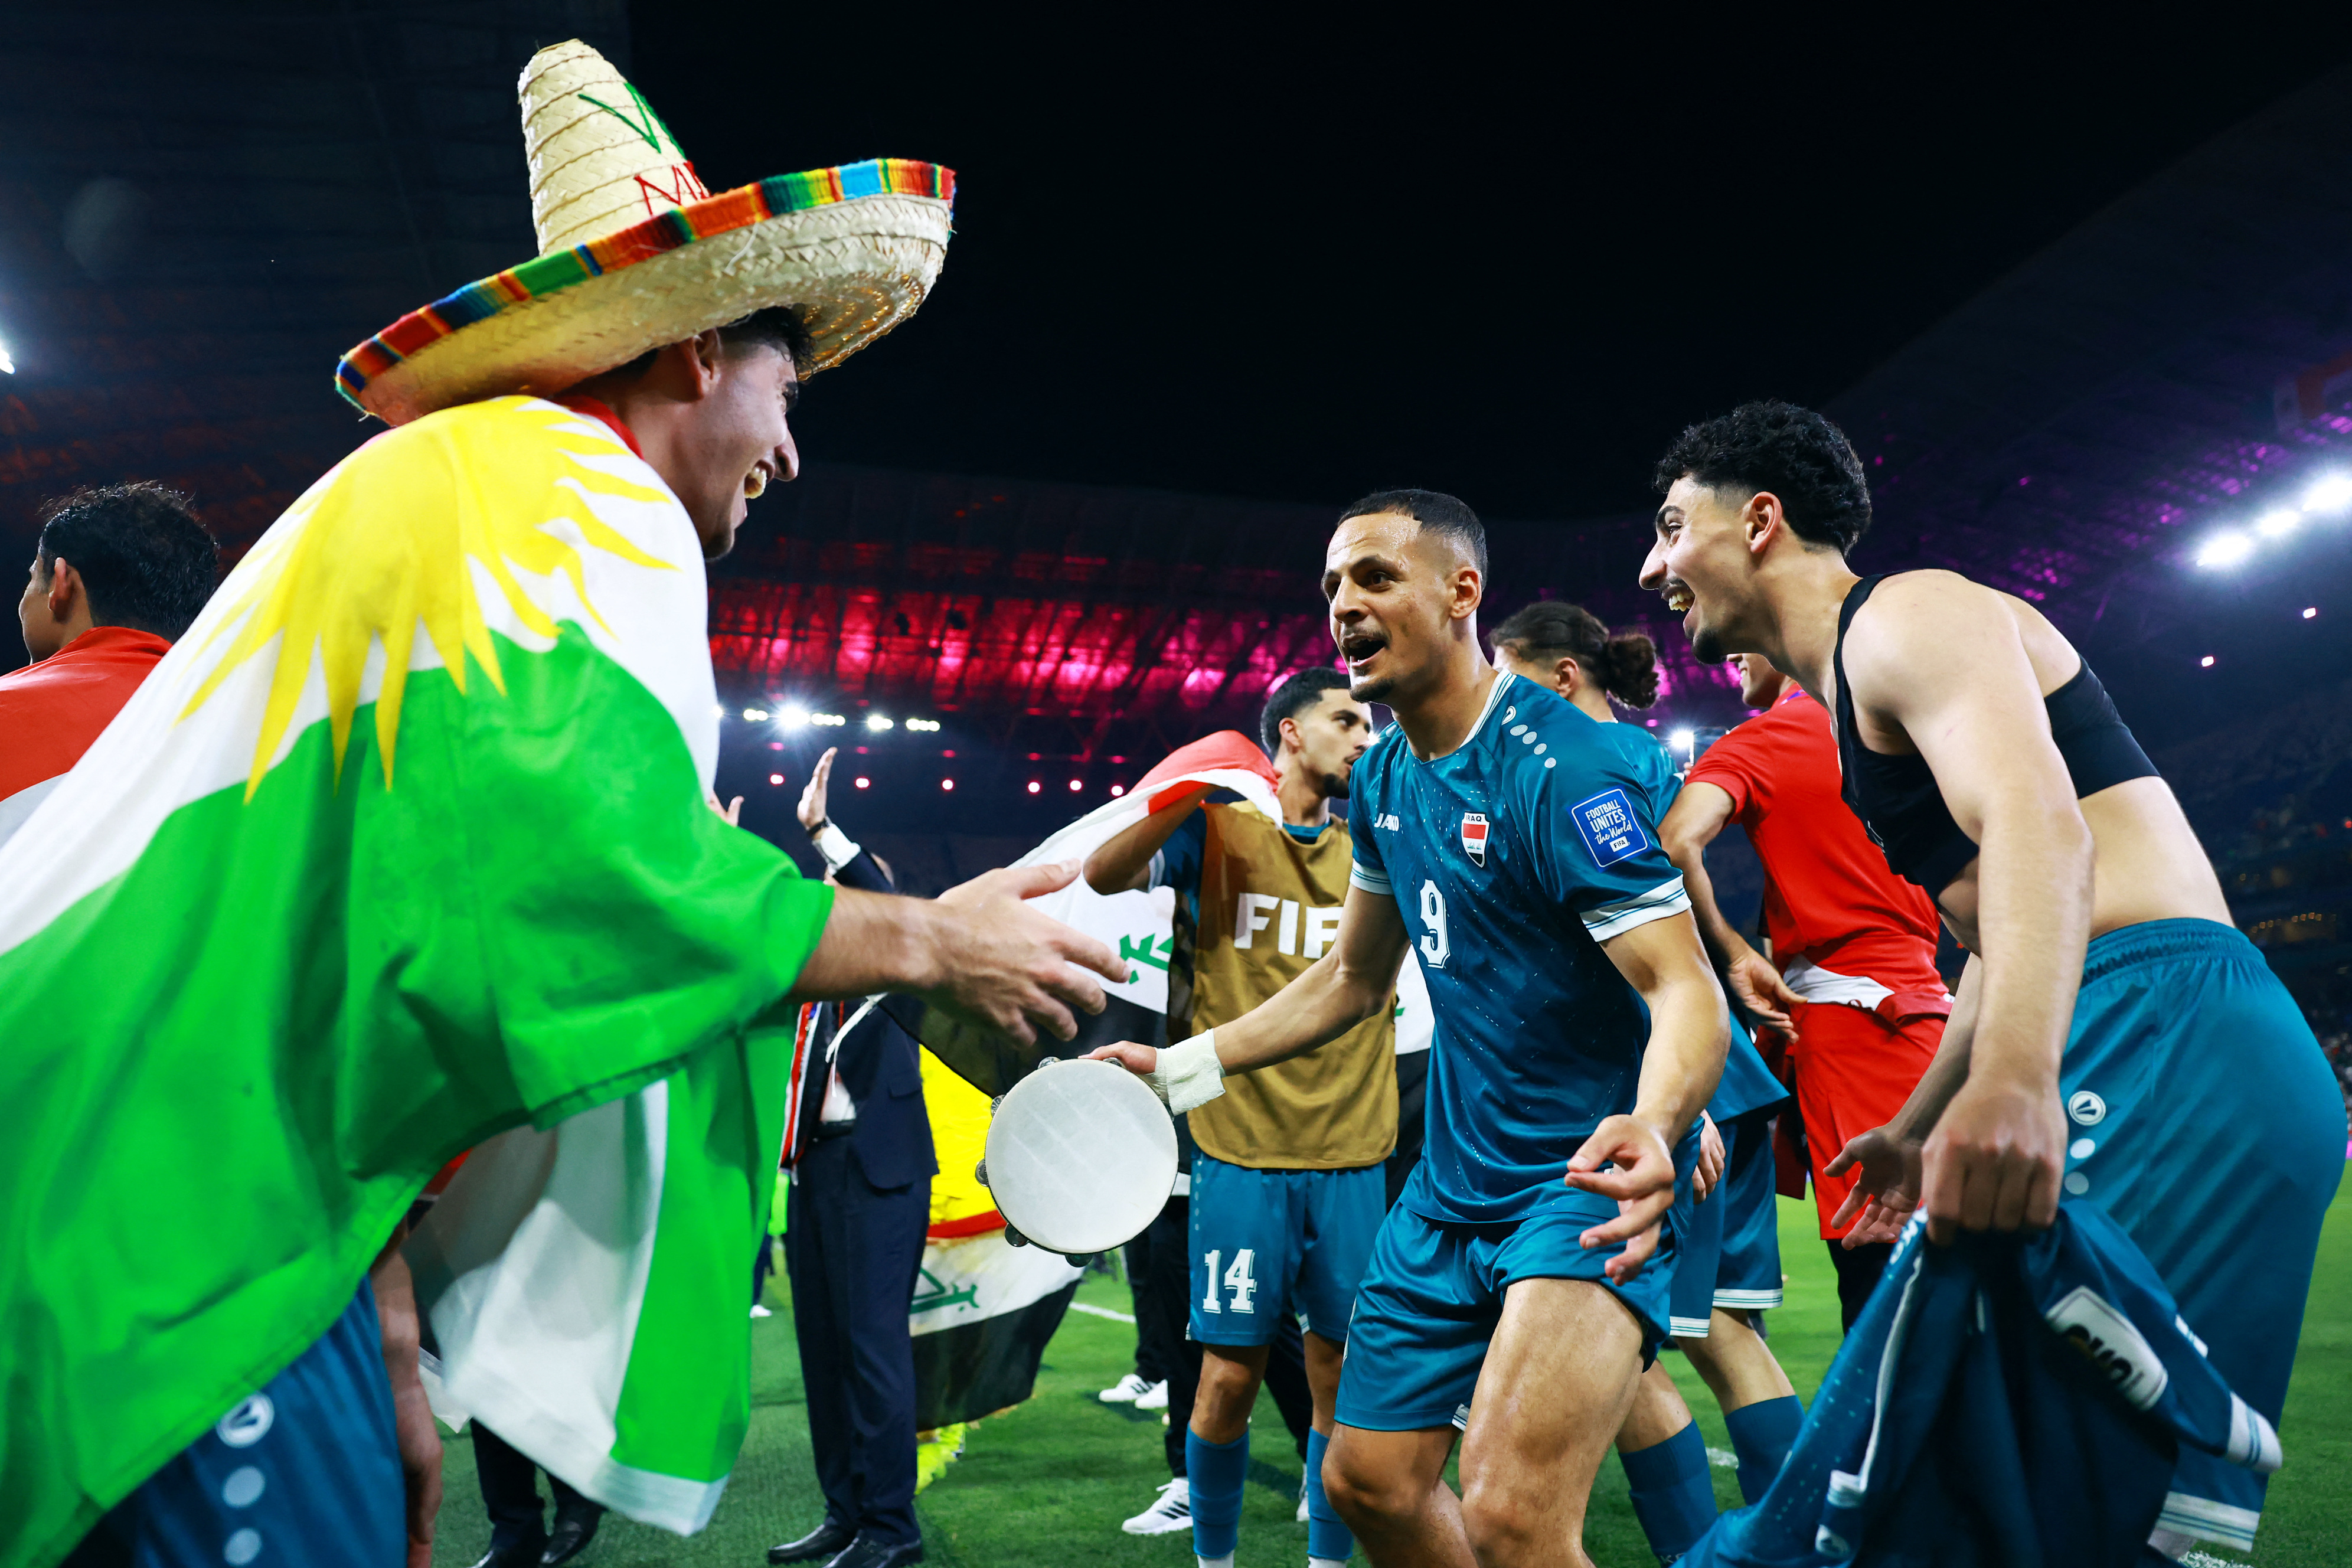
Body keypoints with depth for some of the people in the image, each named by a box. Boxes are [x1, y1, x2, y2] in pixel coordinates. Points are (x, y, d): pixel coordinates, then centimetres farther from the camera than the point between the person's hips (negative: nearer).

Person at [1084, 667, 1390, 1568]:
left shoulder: (1376, 848, 12)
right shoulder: (1219, 829, 3)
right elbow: (1103, 875, -10)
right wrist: (1188, 793, -25)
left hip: (1353, 1160, 3)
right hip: (1241, 1153, -3)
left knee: (1342, 1379, 7)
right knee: (1229, 1376, 1)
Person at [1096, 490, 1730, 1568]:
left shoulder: (1562, 769, -20)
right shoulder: (1381, 780, 5)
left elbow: (1687, 990, -25)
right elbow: (1351, 981, 17)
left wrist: (1652, 1128, -46)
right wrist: (1178, 1070, 12)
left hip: (1589, 1177, -8)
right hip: (1452, 1185, 8)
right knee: (1367, 1481, 14)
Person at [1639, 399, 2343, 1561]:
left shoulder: (1905, 615, -6)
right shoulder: (1862, 686, 25)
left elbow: (2037, 824, -26)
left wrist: (2015, 1082, -42)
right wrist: (1918, 1128, 32)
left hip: (2171, 1040, -10)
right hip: (2121, 1054, 10)